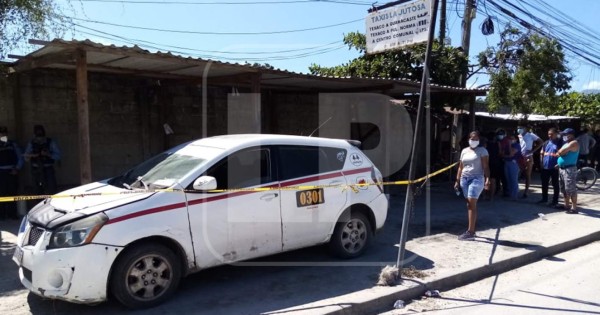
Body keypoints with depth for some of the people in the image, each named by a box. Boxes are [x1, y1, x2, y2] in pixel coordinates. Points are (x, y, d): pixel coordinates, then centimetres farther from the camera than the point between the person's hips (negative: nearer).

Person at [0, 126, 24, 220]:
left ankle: (12, 214, 6)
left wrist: (17, 169, -1)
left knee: (12, 193, 1)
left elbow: (20, 158, 10)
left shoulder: (13, 144, 10)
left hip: (12, 172, 1)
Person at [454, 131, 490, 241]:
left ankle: (470, 232, -13)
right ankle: (472, 230, 14)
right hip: (464, 178, 6)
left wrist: (487, 179, -21)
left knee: (472, 204, -12)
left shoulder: (482, 151, -1)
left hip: (476, 179, -6)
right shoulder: (464, 151, 15)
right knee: (470, 204, 8)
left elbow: (486, 167, -8)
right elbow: (460, 167, 17)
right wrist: (457, 181, 13)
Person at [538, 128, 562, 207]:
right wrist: (541, 162, 5)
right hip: (545, 167, 6)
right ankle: (544, 198, 27)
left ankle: (555, 201, 10)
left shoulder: (560, 142, -6)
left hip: (555, 167, -6)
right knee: (544, 184, 14)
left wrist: (559, 164, -17)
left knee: (555, 185, 3)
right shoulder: (546, 142, 11)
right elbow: (541, 153, 14)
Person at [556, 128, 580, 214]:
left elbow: (560, 152, -22)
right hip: (562, 168, 10)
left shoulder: (573, 143, -14)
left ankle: (574, 208, -6)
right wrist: (559, 164, 14)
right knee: (564, 188, 16)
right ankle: (567, 205, 26)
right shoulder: (567, 143, 18)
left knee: (571, 189, -9)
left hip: (569, 169, -10)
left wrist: (558, 152, 1)